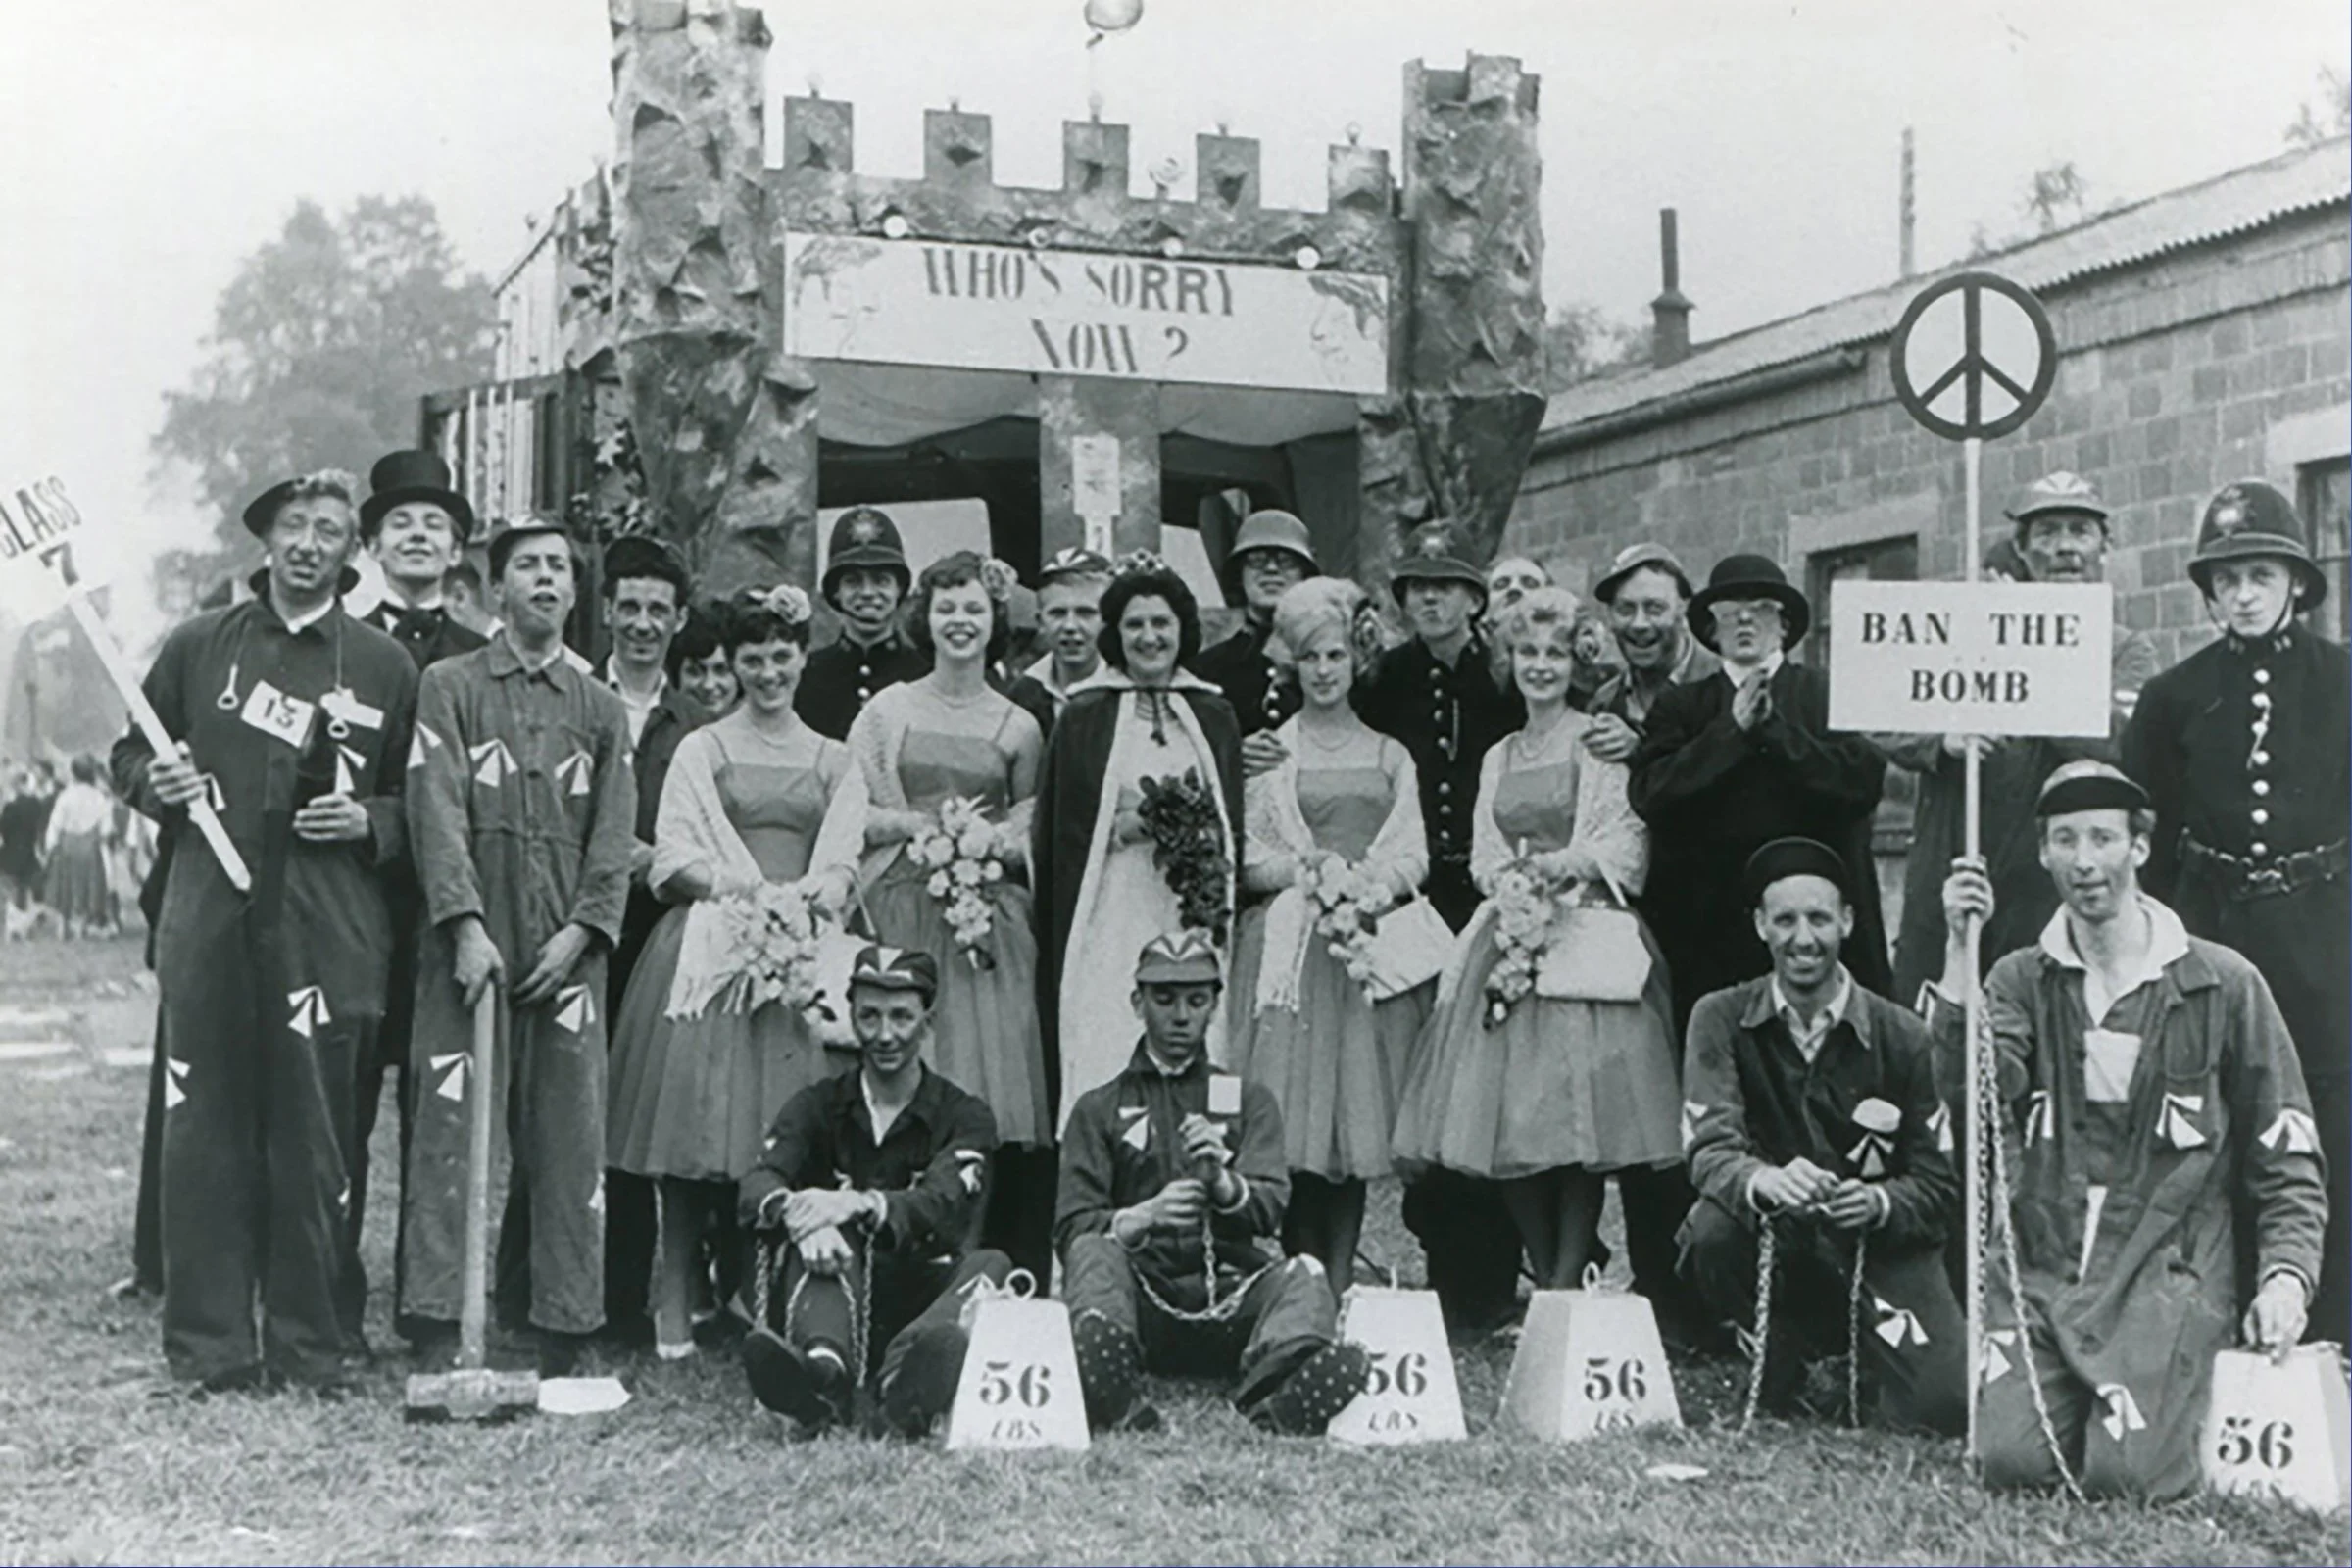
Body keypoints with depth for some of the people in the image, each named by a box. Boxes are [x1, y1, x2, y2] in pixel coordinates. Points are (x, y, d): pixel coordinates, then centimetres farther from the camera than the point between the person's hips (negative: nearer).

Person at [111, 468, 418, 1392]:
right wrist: (154, 781, -1)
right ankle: (208, 1342, 11)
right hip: (208, 925, 1)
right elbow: (129, 753, 20)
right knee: (204, 1129, 1)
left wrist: (369, 821, -6)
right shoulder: (199, 646, 12)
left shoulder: (386, 669, 9)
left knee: (314, 1136, 1)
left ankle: (309, 1344, 12)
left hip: (326, 931, -1)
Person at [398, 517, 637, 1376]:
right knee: (452, 1128, -5)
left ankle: (562, 1331, 7)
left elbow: (614, 833, 9)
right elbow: (438, 814, -4)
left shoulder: (601, 707, 15)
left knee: (569, 1136, 1)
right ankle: (437, 1328, -2)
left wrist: (581, 931, -5)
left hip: (567, 951, 3)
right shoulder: (449, 686, 6)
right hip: (471, 943, -2)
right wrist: (466, 926, -14)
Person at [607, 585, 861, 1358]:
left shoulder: (832, 759, 16)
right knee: (695, 1114, -8)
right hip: (709, 946, -2)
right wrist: (741, 889, -15)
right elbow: (674, 855, 1)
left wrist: (812, 899, -12)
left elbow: (841, 864, 9)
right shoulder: (702, 749, 10)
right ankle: (674, 1304, -3)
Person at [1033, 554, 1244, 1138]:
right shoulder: (1085, 716, 4)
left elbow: (1235, 824, 17)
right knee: (1107, 1065, -8)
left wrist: (1199, 830, -3)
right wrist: (1129, 826, -10)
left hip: (1192, 920, 3)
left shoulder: (1214, 715, 14)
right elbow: (1056, 833, 3)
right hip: (1110, 921, -2)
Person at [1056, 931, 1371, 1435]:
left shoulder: (1249, 1099, 22)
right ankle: (1120, 1409, -61)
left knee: (1303, 1275, -28)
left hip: (1230, 1292, 1)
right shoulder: (1099, 1108, 19)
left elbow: (1269, 1209, 5)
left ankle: (1273, 1397, -61)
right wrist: (1144, 1216, -16)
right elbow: (1072, 1227, 5)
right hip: (1140, 1292, -1)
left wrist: (1223, 1184, -19)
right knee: (1094, 1254, -31)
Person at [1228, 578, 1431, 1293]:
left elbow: (1411, 855, 8)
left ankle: (1339, 1286, 3)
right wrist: (1315, 873, -13)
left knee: (1359, 1117, -2)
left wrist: (1368, 886, -11)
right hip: (1290, 946, -2)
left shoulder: (1390, 757, 17)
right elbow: (1250, 856, 2)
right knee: (1293, 1122, -8)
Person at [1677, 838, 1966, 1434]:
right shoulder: (1723, 1019, -3)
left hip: (1881, 1251, 0)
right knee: (1713, 1230, -34)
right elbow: (1710, 1150, -16)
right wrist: (1765, 1181, -40)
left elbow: (1939, 1183, -2)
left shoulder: (1900, 1036, -3)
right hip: (1777, 1248, 0)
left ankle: (1869, 1356, 15)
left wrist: (1880, 1202, -25)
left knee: (1944, 1406, -22)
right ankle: (1777, 1362, -3)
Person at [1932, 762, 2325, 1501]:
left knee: (2126, 1473, -19)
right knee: (2012, 1458, -17)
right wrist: (1960, 948, -19)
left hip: (2166, 1272, -2)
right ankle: (2083, 1402, 16)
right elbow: (1982, 1086, -13)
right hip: (2039, 1266, 2)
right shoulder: (2021, 980, 8)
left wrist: (2286, 1274, -9)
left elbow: (2288, 1159, 5)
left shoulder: (2223, 984, 3)